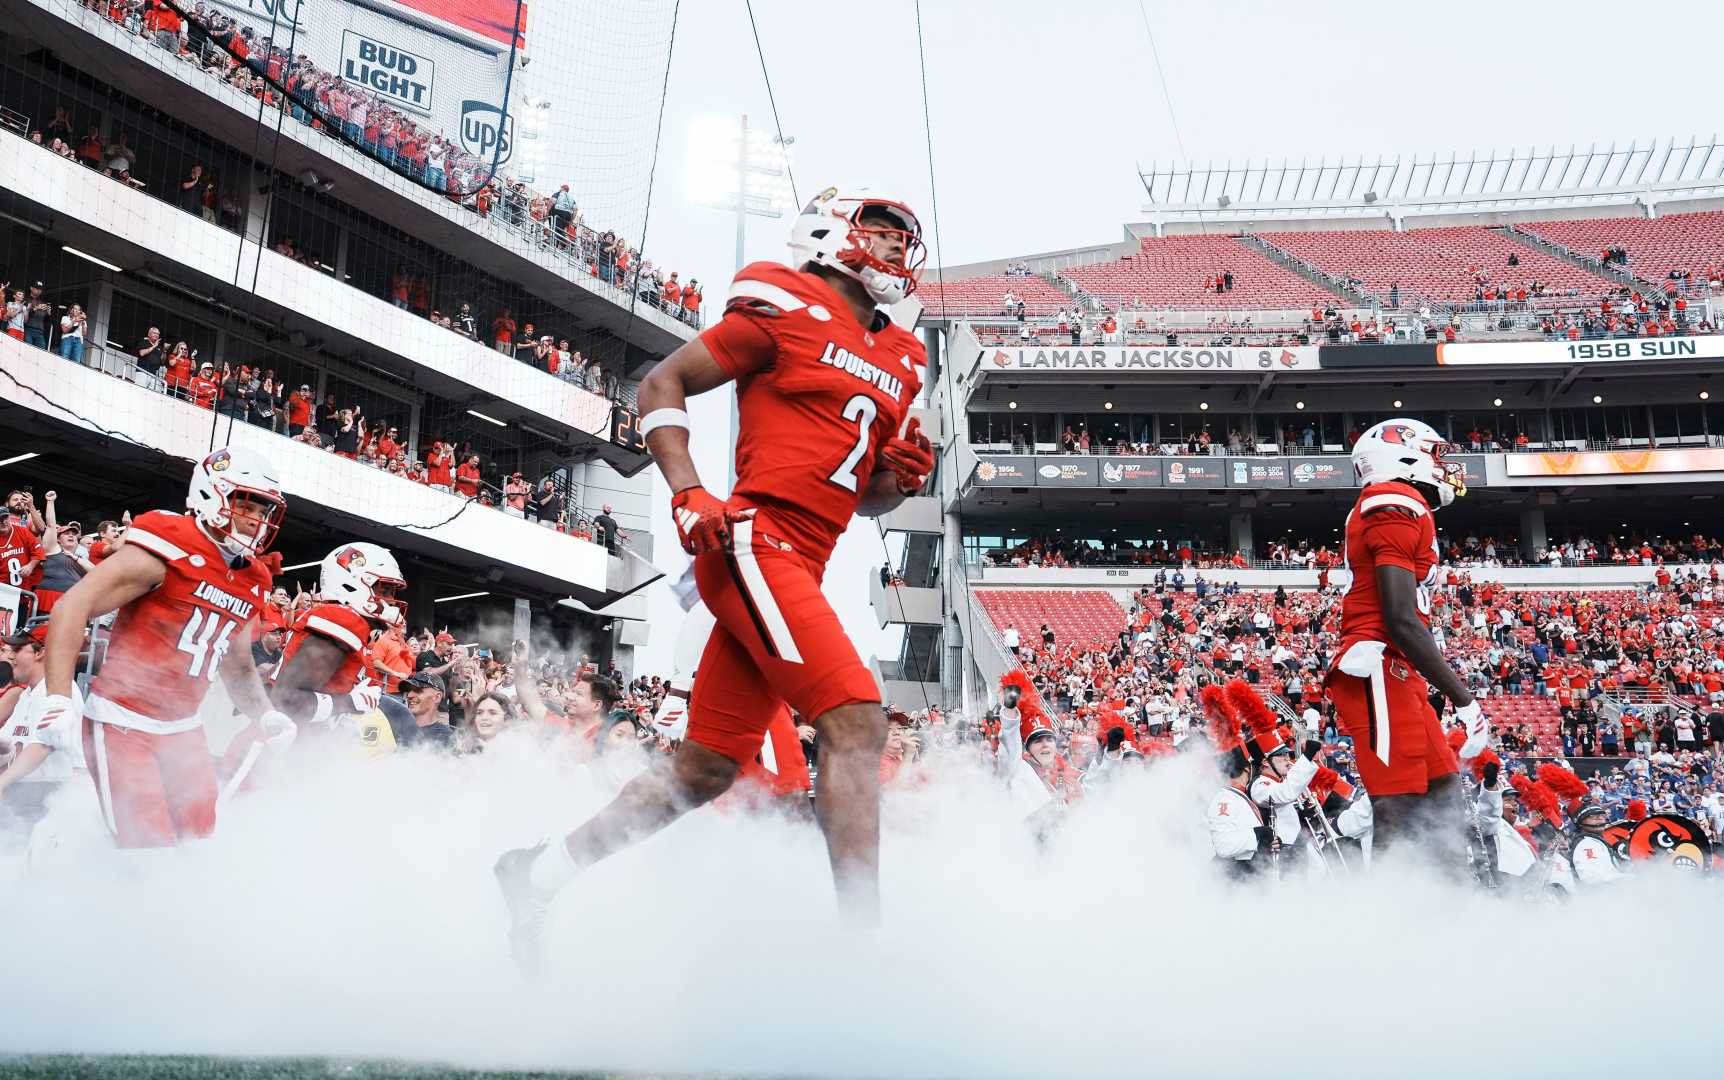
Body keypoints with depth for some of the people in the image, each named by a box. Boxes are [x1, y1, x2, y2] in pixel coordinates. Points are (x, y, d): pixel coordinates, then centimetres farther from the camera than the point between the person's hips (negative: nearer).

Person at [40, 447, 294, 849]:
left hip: (183, 728, 8)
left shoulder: (252, 582, 9)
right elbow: (71, 609, -18)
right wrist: (58, 701, -26)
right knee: (149, 850, -11)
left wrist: (266, 715, 5)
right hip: (122, 722, -7)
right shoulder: (167, 549, -14)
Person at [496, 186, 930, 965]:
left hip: (796, 570, 9)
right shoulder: (790, 309, -1)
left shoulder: (899, 361, 21)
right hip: (758, 543, -8)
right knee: (856, 721, -19)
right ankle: (864, 924, -18)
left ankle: (541, 872, 21)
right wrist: (688, 496, -13)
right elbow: (660, 385, -1)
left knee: (707, 769, 10)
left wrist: (901, 477, 4)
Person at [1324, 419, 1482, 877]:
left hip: (1396, 678, 11)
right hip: (1380, 672, -11)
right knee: (1398, 815, -10)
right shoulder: (1399, 508, -10)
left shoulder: (1379, 511, 20)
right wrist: (1463, 698, -16)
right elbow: (1401, 620, -18)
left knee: (1443, 796, 12)